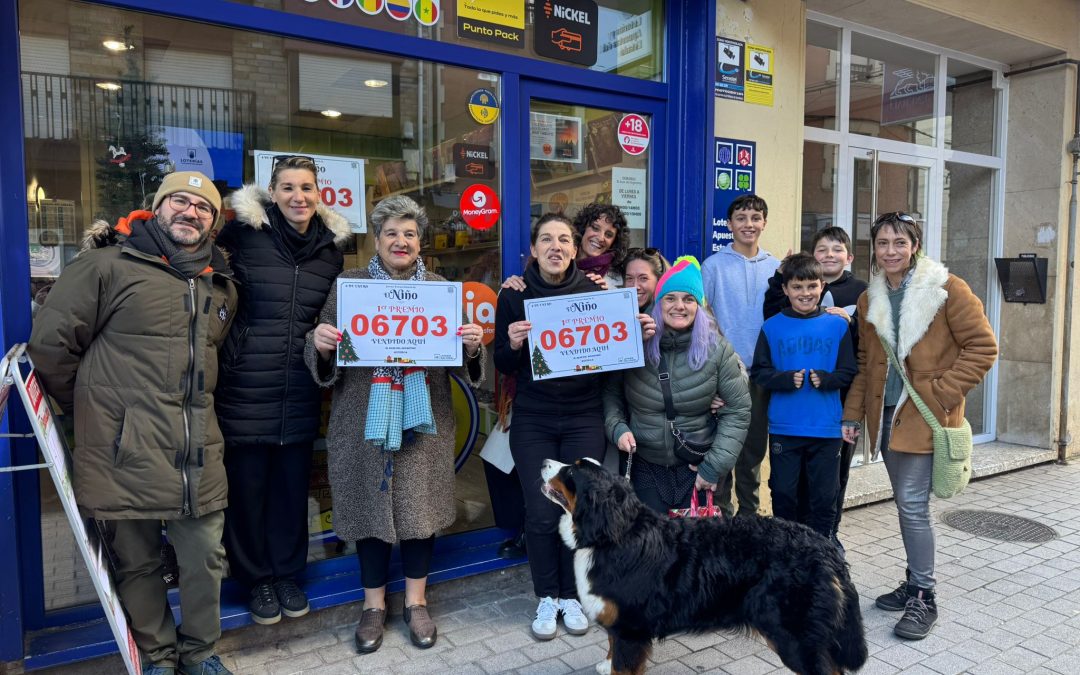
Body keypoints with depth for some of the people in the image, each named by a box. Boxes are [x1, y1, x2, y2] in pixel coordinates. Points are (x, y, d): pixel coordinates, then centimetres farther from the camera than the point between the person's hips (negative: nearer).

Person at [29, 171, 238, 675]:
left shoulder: (222, 285, 13)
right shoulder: (108, 265, -4)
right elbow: (50, 342, -3)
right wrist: (94, 410, 5)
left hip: (198, 458, 4)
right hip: (125, 457, -4)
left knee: (206, 559, 11)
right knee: (137, 565, 12)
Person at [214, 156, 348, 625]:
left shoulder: (331, 246, 7)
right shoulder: (244, 233, -5)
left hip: (301, 388, 3)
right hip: (246, 383, -3)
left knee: (293, 481, 12)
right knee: (248, 483, 7)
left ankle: (288, 572, 31)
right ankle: (256, 578, 26)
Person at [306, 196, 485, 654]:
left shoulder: (441, 288, 7)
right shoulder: (347, 284, 4)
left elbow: (459, 359, 5)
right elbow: (324, 357, 2)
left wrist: (471, 347, -16)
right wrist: (318, 344, -20)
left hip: (424, 420, 1)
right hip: (364, 420, -1)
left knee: (421, 506, 7)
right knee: (370, 505, 7)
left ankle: (416, 601, 27)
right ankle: (374, 604, 27)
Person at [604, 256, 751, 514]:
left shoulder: (717, 348, -8)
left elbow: (737, 410, -4)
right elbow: (611, 392, 4)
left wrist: (714, 467, -7)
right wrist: (617, 428, -13)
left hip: (696, 467, 0)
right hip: (645, 467, 0)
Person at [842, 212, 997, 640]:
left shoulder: (947, 289, -7)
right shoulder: (870, 300, 10)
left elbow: (982, 347, -7)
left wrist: (941, 392, -13)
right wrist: (853, 414, 10)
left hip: (926, 416, -5)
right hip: (886, 415, 5)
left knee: (912, 505, -7)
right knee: (906, 504, 13)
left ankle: (924, 598, 7)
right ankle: (915, 583, 27)